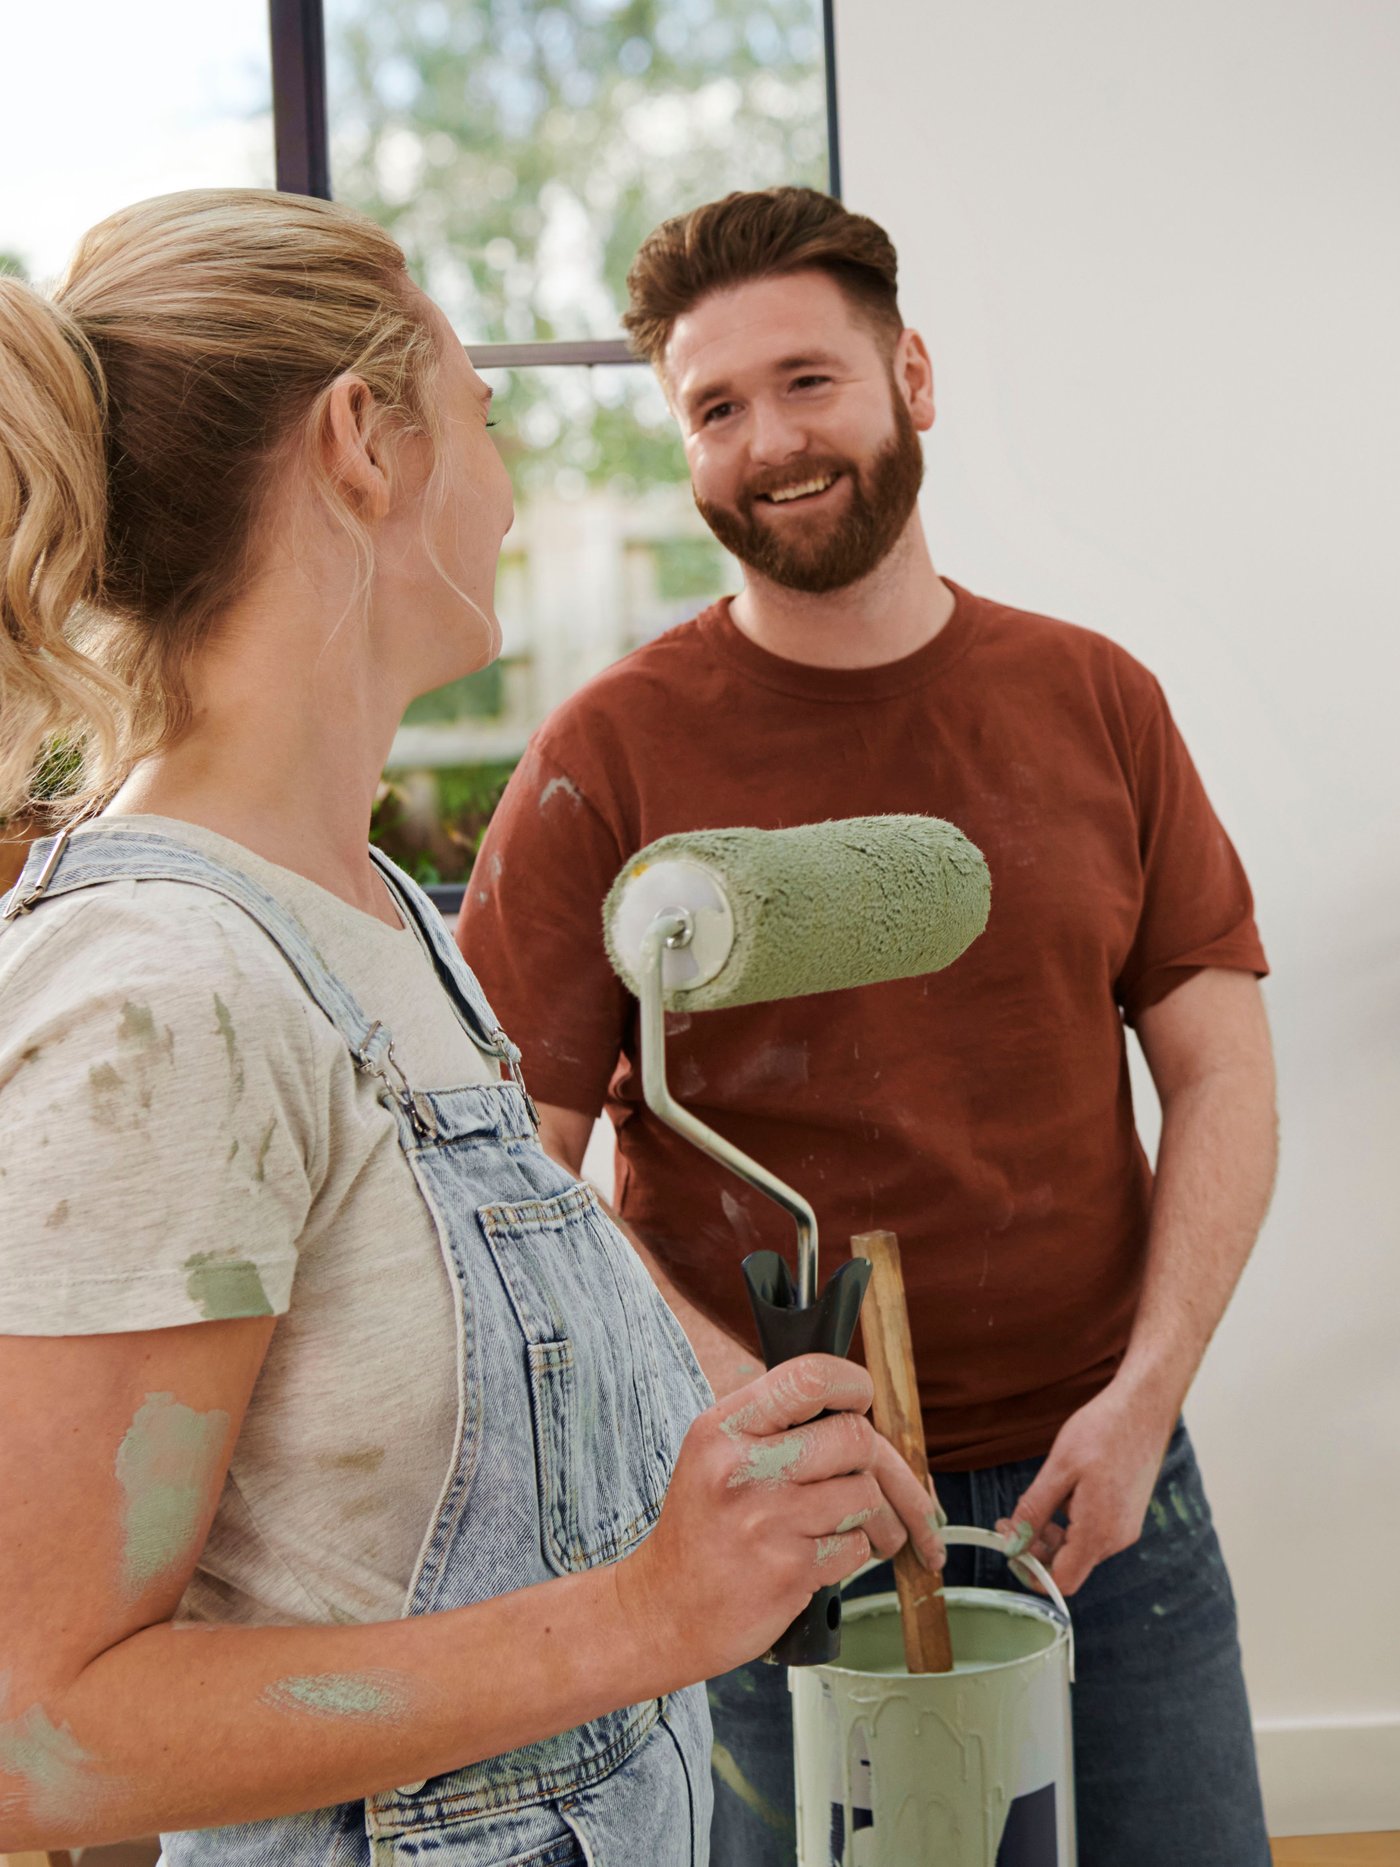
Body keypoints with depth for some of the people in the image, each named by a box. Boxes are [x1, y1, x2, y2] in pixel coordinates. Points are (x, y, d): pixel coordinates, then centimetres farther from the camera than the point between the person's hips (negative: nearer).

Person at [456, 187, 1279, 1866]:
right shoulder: (608, 755, -7)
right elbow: (515, 1168, -8)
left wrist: (1145, 1393, -7)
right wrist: (752, 1412, -17)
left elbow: (1220, 1070, 3)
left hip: (1100, 1485, 3)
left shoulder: (1096, 702, 2)